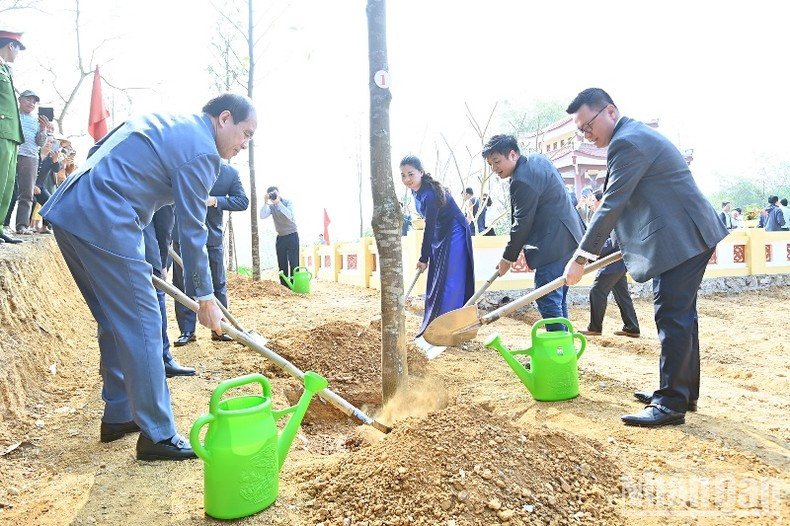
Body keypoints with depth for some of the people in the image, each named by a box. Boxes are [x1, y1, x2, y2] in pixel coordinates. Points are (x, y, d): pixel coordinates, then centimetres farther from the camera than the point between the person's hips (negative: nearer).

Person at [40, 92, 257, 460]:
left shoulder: (164, 122, 20)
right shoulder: (202, 151, -8)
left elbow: (97, 153, 23)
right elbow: (191, 230, -8)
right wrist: (205, 297, 0)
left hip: (67, 210, 10)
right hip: (103, 223, -10)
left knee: (116, 322, 17)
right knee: (141, 326, -5)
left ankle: (118, 416, 27)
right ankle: (157, 436, 2)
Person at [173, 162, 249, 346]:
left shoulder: (231, 173, -4)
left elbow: (243, 201, -7)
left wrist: (215, 200, -21)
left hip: (212, 236, 1)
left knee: (218, 284, 6)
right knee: (183, 284, 2)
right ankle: (187, 331, 11)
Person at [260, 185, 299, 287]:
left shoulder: (287, 202, -7)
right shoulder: (271, 206, 2)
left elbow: (289, 215, -26)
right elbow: (262, 216, -15)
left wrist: (278, 202, -32)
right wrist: (265, 203, -23)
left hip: (292, 235, -4)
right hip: (280, 237, 4)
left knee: (293, 262, -9)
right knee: (282, 264, 4)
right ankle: (284, 286, 9)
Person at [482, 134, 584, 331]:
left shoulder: (522, 181, -19)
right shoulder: (537, 159, 12)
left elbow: (522, 223, -16)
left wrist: (508, 258, -6)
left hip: (554, 244, -11)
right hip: (567, 238, 11)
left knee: (547, 300, -9)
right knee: (558, 299, 16)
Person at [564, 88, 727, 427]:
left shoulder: (627, 142, -17)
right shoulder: (636, 134, 17)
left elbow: (611, 206, -21)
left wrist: (581, 258, -18)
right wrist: (632, 247, 18)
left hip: (682, 238, -11)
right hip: (686, 235, 11)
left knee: (672, 318, -8)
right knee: (681, 315, 15)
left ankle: (671, 403, -1)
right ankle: (684, 391, 26)